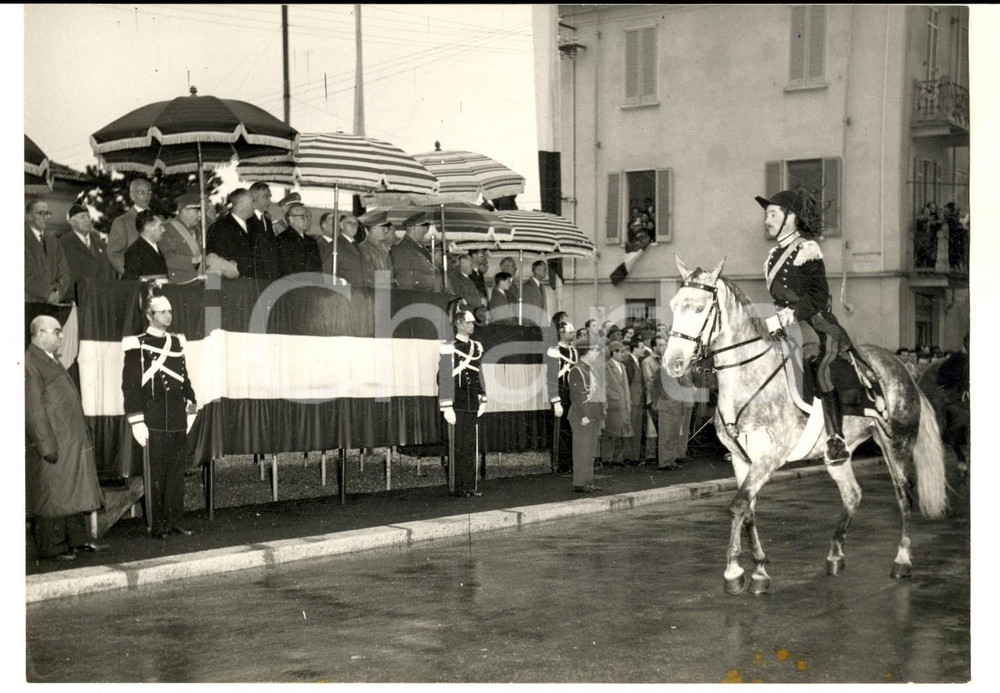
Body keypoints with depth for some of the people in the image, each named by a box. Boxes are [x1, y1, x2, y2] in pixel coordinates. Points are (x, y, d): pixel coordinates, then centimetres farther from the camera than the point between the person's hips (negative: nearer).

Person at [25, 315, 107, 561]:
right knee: (52, 496, -1)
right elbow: (34, 409, -20)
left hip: (72, 442, 10)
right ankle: (51, 547, 7)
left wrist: (83, 434, 19)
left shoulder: (51, 361, 17)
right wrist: (47, 445, -22)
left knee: (75, 493, 14)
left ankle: (78, 540, 23)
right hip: (52, 445, -10)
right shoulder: (30, 363, -15)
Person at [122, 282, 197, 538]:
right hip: (154, 423, -6)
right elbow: (130, 386, -10)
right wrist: (137, 422, -16)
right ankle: (158, 525, 7)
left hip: (178, 420, 6)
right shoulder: (137, 346, -6)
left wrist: (190, 398, 6)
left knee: (177, 473, 10)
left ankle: (174, 522, 18)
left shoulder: (177, 343, 14)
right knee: (156, 475, 0)